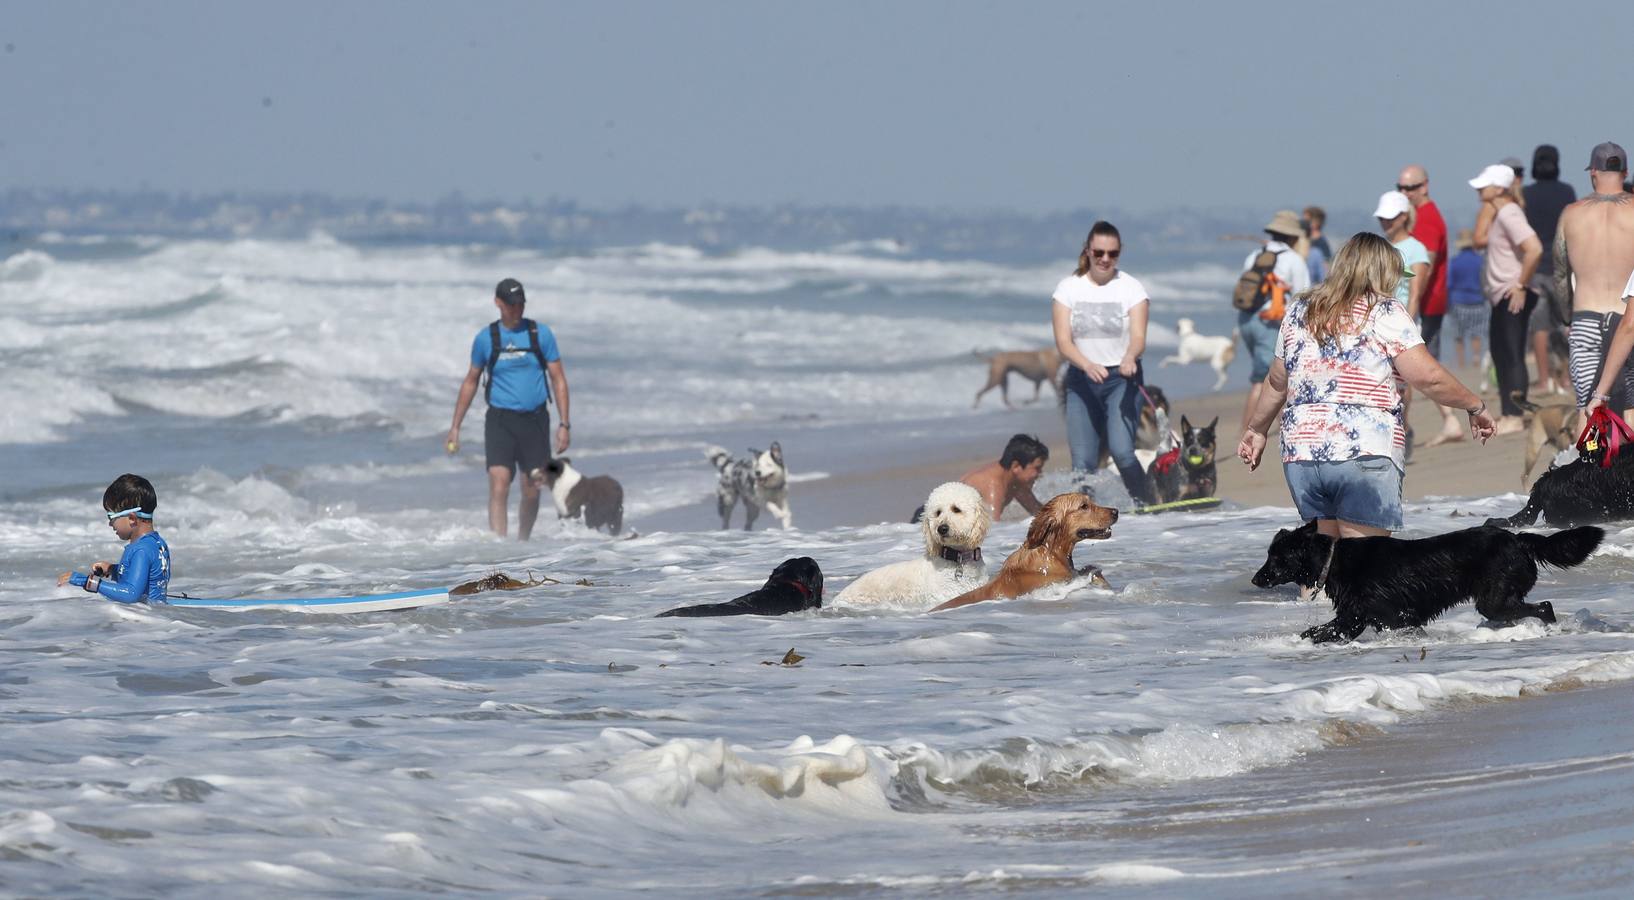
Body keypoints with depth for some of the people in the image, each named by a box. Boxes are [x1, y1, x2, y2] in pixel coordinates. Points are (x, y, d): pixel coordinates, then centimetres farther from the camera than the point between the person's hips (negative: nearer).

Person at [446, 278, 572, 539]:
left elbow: (558, 380, 4)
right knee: (499, 485, -17)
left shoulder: (540, 334, 1)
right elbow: (470, 382, 14)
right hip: (500, 421, -1)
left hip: (535, 420, 1)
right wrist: (455, 427, 13)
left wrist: (564, 424, -4)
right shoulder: (486, 338, 3)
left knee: (532, 491, 5)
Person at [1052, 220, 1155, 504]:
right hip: (1081, 379, 2)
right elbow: (1063, 340, -6)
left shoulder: (1131, 288, -1)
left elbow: (1139, 337, -12)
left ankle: (1147, 506, -10)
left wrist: (1130, 357, -36)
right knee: (1082, 462, -6)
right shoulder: (1069, 288, 2)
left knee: (1121, 451, -22)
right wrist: (1087, 365, -26)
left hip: (1121, 378, -2)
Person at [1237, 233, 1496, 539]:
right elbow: (1429, 377, -9)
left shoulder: (1299, 313, 15)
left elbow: (1277, 382, 24)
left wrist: (1256, 429, 37)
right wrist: (1475, 407, 4)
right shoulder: (1385, 313, -3)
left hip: (1301, 454, 6)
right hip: (1365, 454, -6)